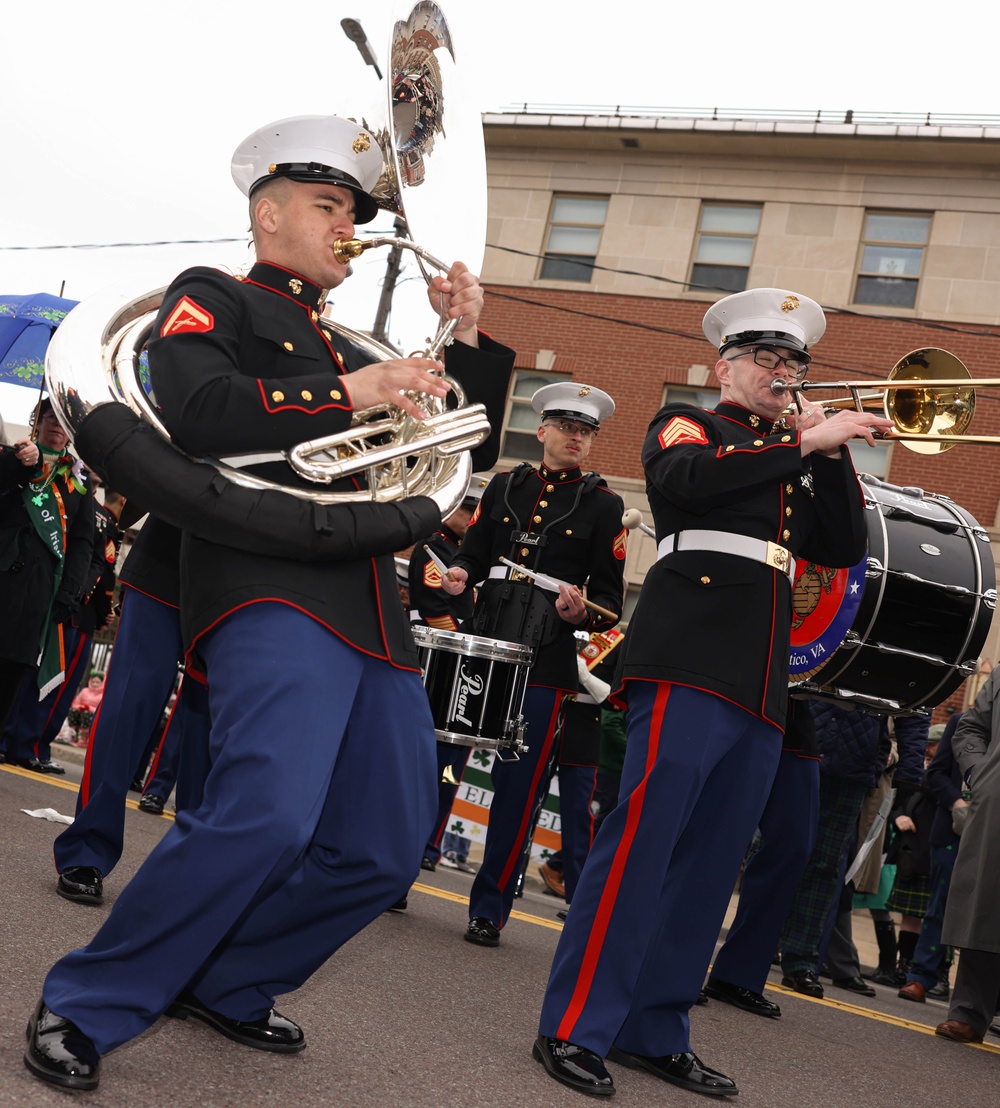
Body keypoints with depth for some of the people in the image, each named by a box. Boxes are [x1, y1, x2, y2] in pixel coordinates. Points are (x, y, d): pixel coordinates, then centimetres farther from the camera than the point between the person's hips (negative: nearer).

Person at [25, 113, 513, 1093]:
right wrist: (350, 395, -12)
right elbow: (198, 411, -12)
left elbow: (465, 453, 30)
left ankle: (224, 984, 23)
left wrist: (466, 342, 17)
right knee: (268, 813, -27)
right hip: (275, 591, -8)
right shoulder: (210, 301, 10)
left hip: (373, 616, 8)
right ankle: (85, 1006, -8)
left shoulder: (347, 349, 29)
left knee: (384, 851, 5)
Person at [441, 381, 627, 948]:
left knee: (518, 787, 1)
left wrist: (582, 611, -19)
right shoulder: (505, 485, 12)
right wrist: (459, 574, -7)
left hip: (545, 663, -2)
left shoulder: (604, 505, 4)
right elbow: (474, 551, 15)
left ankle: (490, 907, 12)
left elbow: (610, 600, 2)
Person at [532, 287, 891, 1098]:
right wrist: (806, 443, -15)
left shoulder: (794, 464, 26)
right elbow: (682, 479, -15)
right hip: (690, 668, -7)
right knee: (640, 843, -11)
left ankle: (654, 1031, 15)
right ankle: (576, 1028, -6)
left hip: (763, 691, 7)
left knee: (709, 864, 7)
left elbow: (843, 548, 15)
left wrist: (832, 454, 3)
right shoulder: (688, 425, 8)